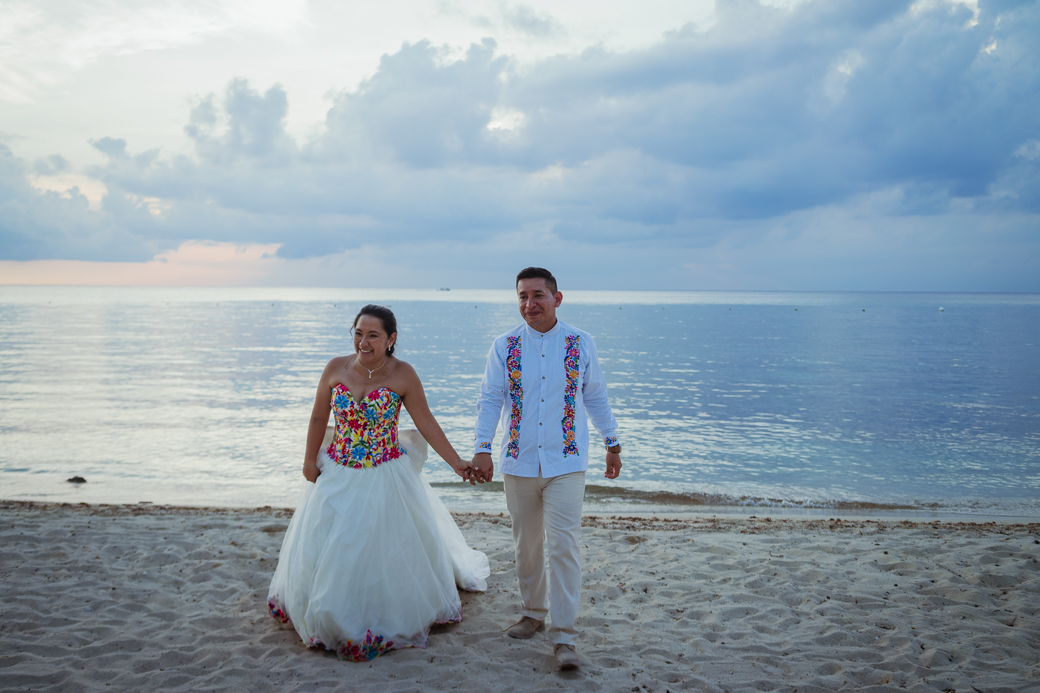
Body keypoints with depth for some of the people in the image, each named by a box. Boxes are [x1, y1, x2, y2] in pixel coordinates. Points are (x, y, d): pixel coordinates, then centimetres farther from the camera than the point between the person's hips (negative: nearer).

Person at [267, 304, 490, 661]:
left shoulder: (402, 375, -14)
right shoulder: (336, 368, -7)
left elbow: (427, 424, -11)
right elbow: (319, 418, 4)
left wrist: (457, 463, -17)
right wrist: (310, 460, 4)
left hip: (386, 477, -3)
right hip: (337, 476, 3)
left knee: (386, 549, 6)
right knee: (325, 547, 13)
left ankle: (383, 623, 28)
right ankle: (332, 619, 39)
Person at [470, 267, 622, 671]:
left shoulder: (580, 344, 1)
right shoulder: (505, 347, 1)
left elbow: (596, 397, 10)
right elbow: (490, 400, -1)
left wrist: (612, 444, 14)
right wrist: (482, 448, -12)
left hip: (565, 463, -2)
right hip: (519, 463, 2)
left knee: (563, 546, -7)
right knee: (526, 545, 13)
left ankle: (563, 636, 1)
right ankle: (532, 613, 33)